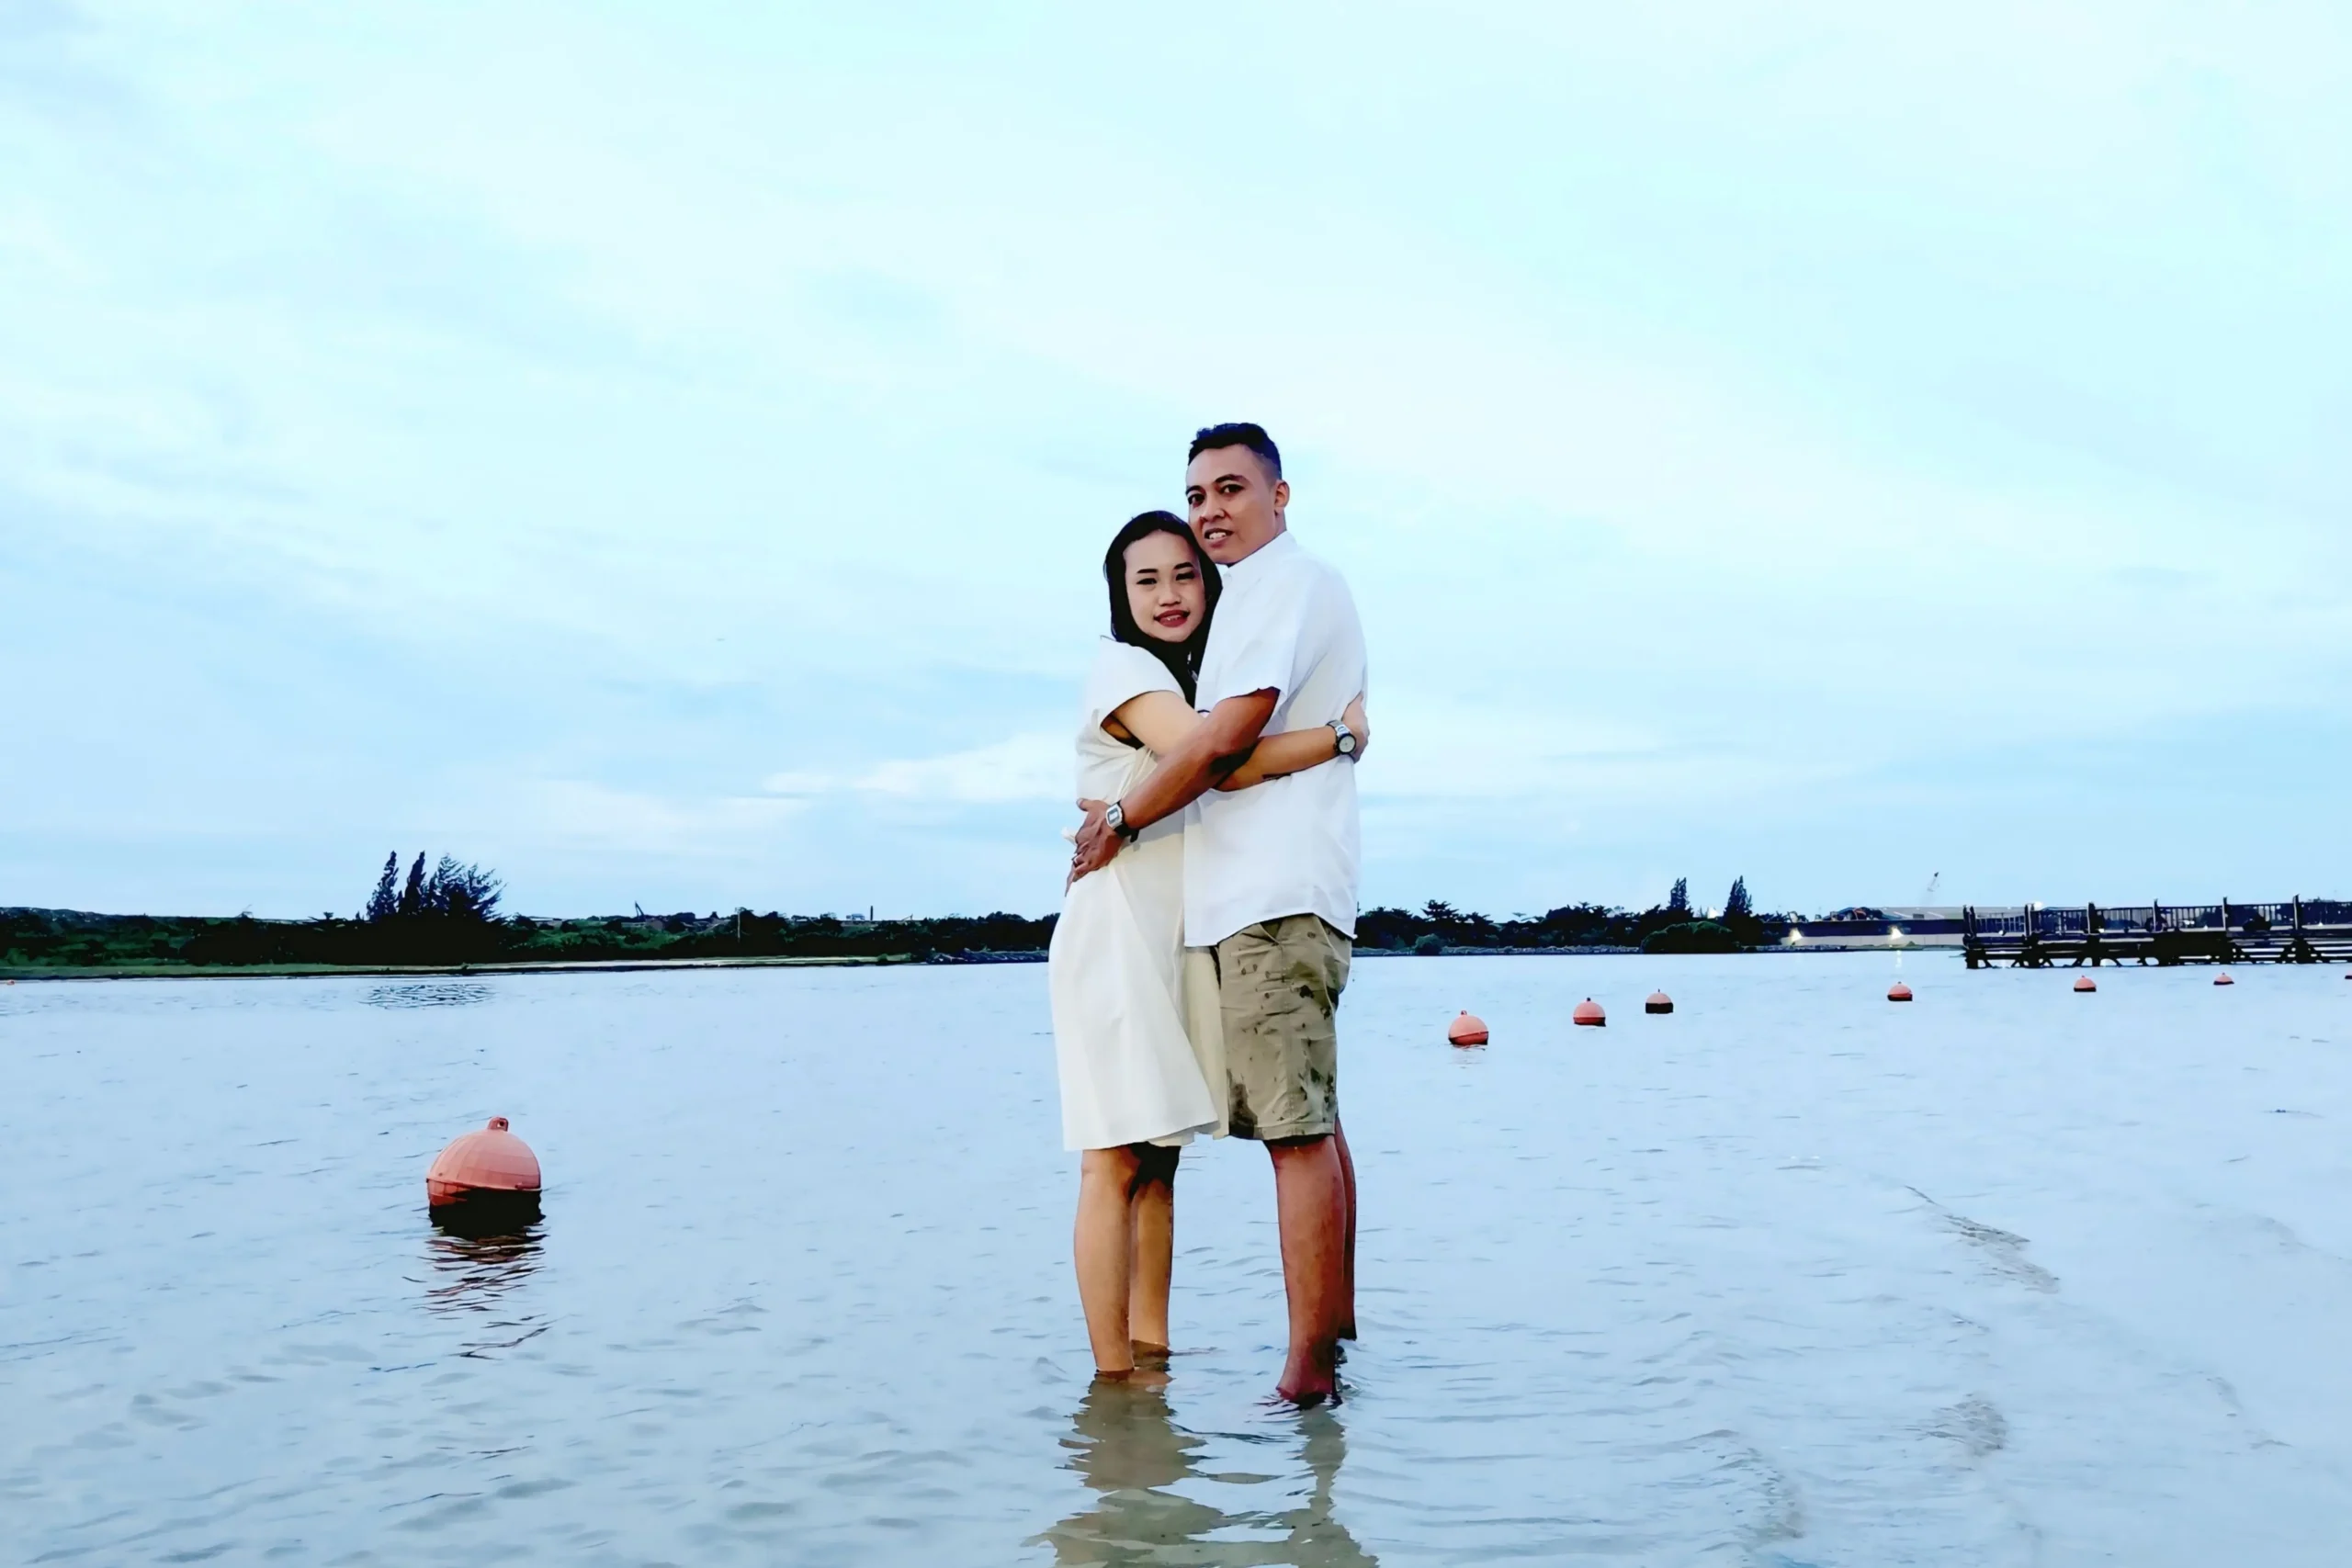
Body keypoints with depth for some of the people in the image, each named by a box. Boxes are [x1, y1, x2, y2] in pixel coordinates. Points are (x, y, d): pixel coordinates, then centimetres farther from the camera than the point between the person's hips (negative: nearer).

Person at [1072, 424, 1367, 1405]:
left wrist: (1119, 820, -6)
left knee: (1297, 1130, -12)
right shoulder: (1289, 590, 27)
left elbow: (1224, 738, -15)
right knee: (1309, 1123, 13)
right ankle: (1336, 1329, 19)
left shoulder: (1285, 582, -6)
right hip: (1278, 892, 11)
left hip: (1272, 893, -11)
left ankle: (1307, 1374, -12)